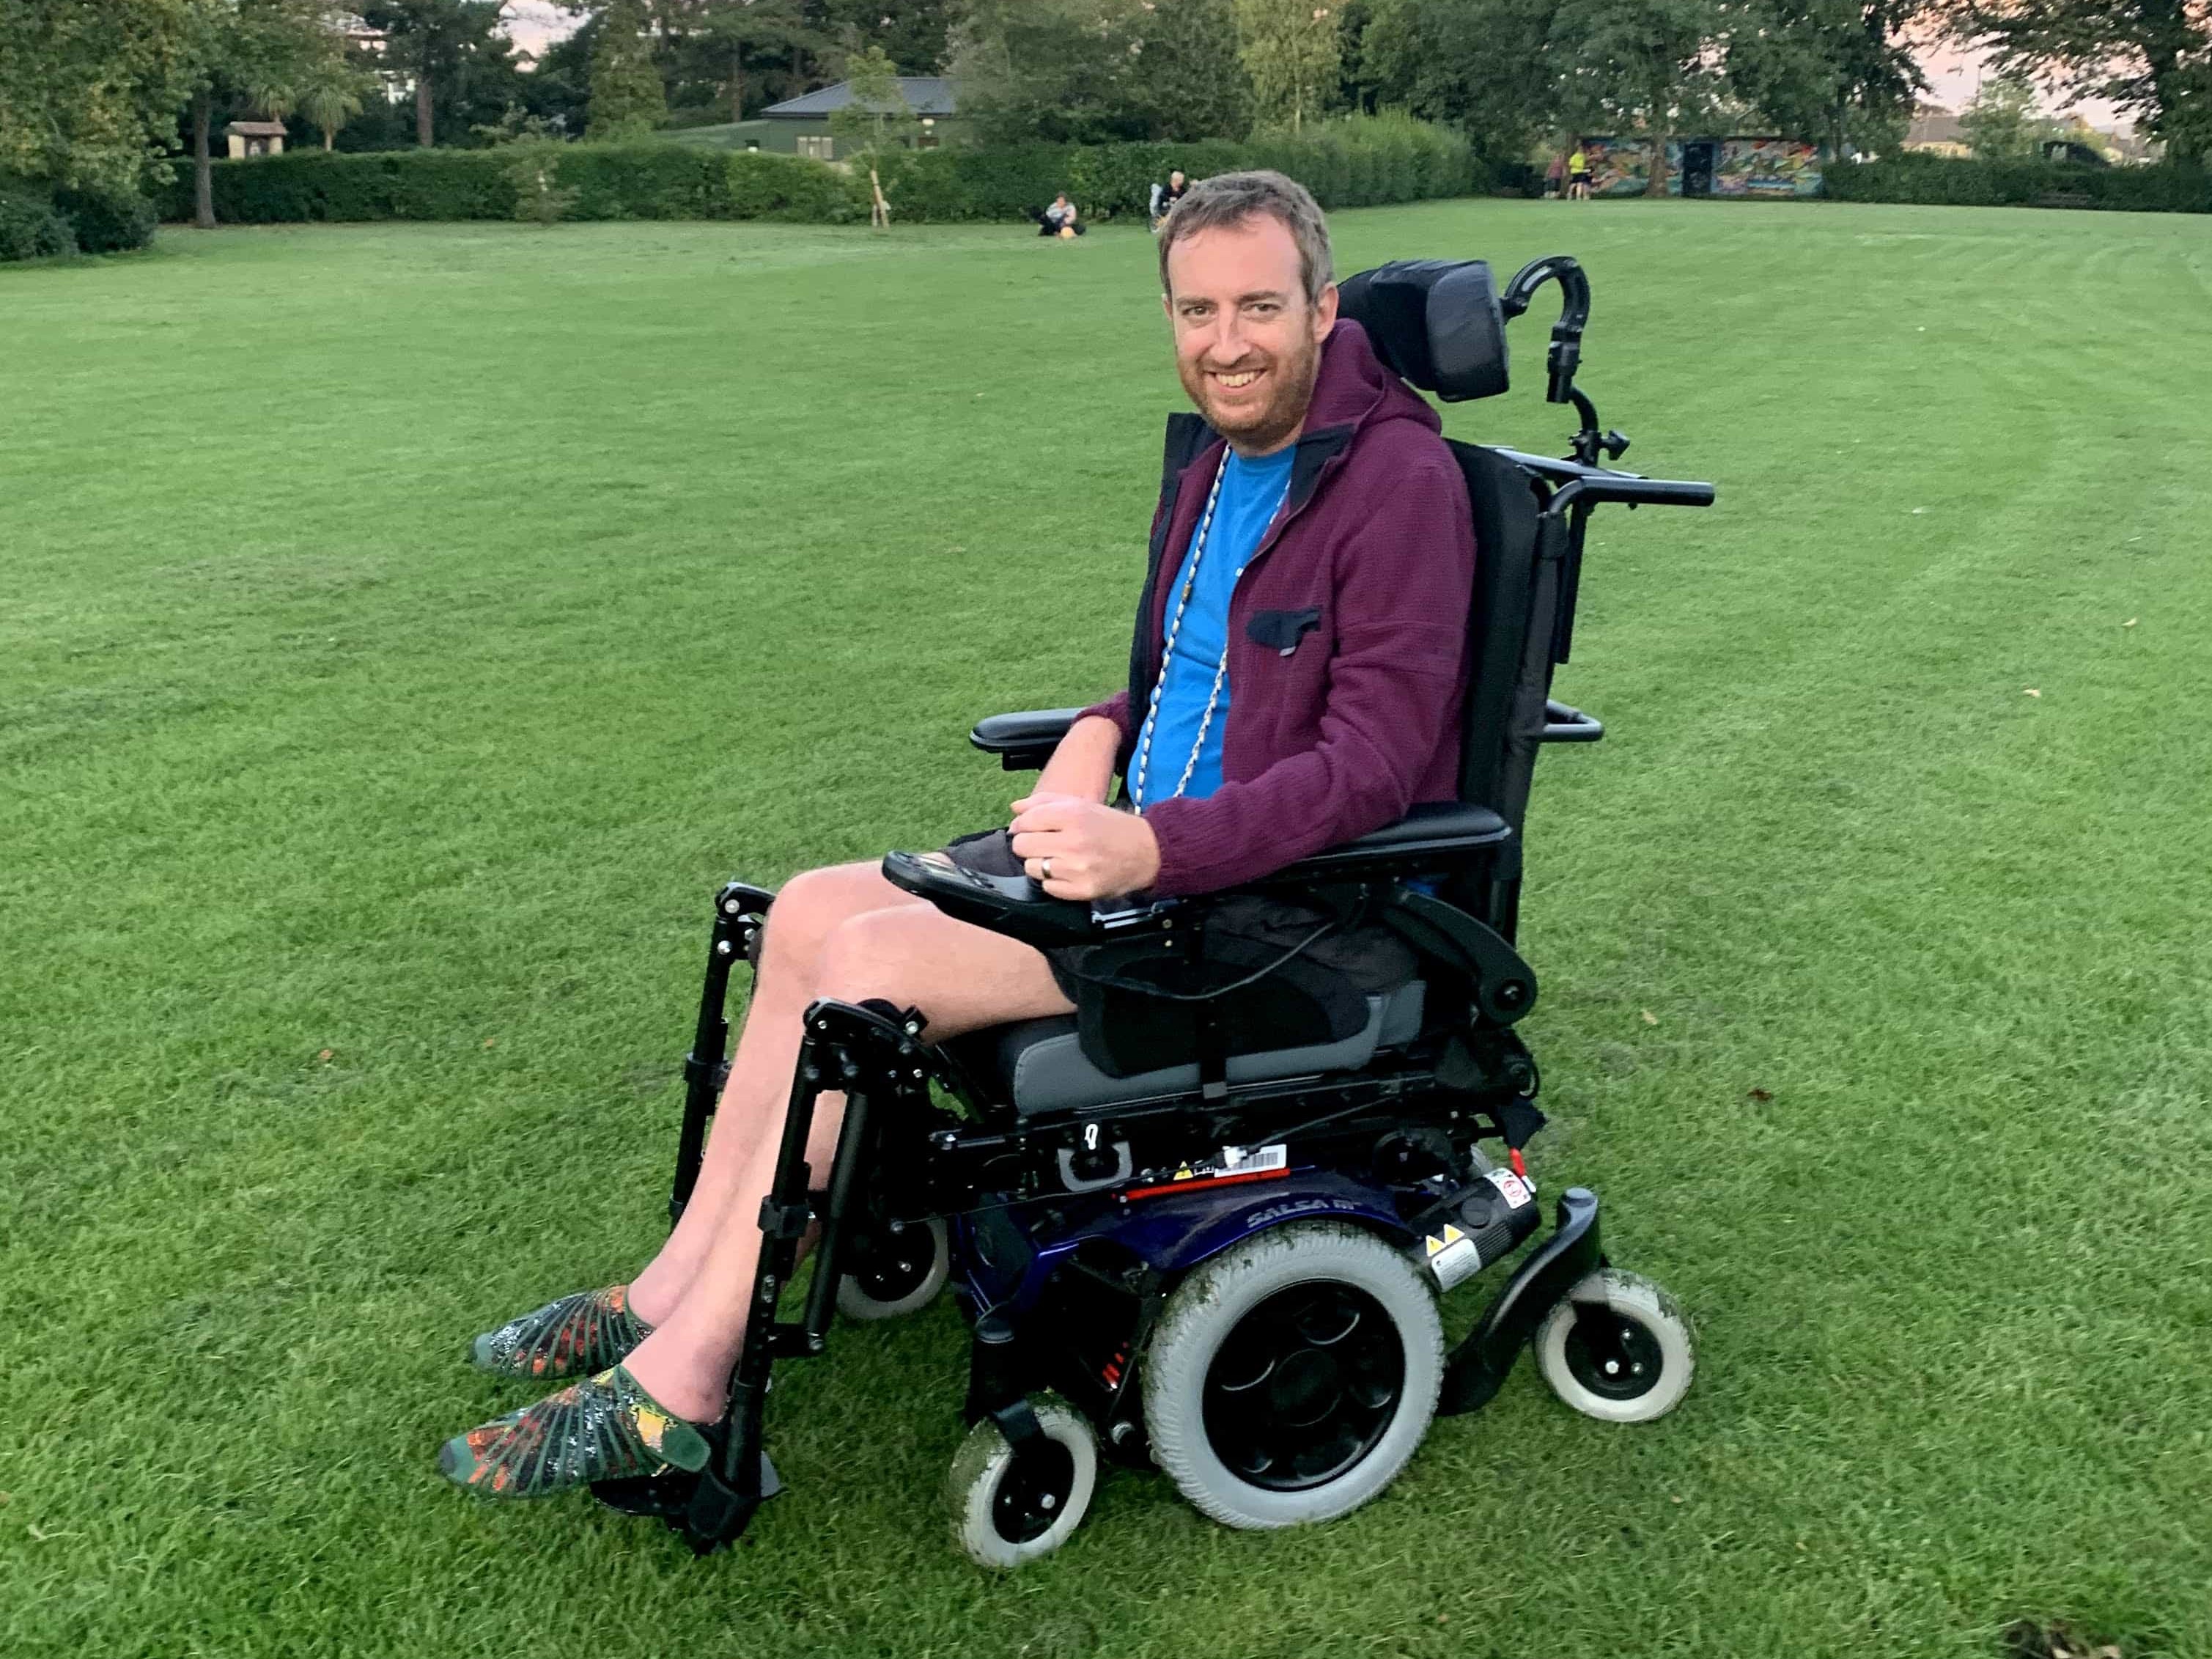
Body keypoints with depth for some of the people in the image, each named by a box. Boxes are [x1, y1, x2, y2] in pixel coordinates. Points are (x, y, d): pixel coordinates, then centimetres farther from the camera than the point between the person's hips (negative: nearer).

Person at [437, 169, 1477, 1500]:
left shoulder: (1400, 480, -16)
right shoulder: (1213, 460, 12)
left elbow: (1375, 763, -23)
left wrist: (1154, 845, -33)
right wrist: (1101, 734, 1)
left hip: (1294, 895, -9)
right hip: (1152, 837, 9)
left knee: (877, 960, -21)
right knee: (812, 910, 0)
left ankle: (678, 1387, -12)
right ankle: (676, 1289, 7)